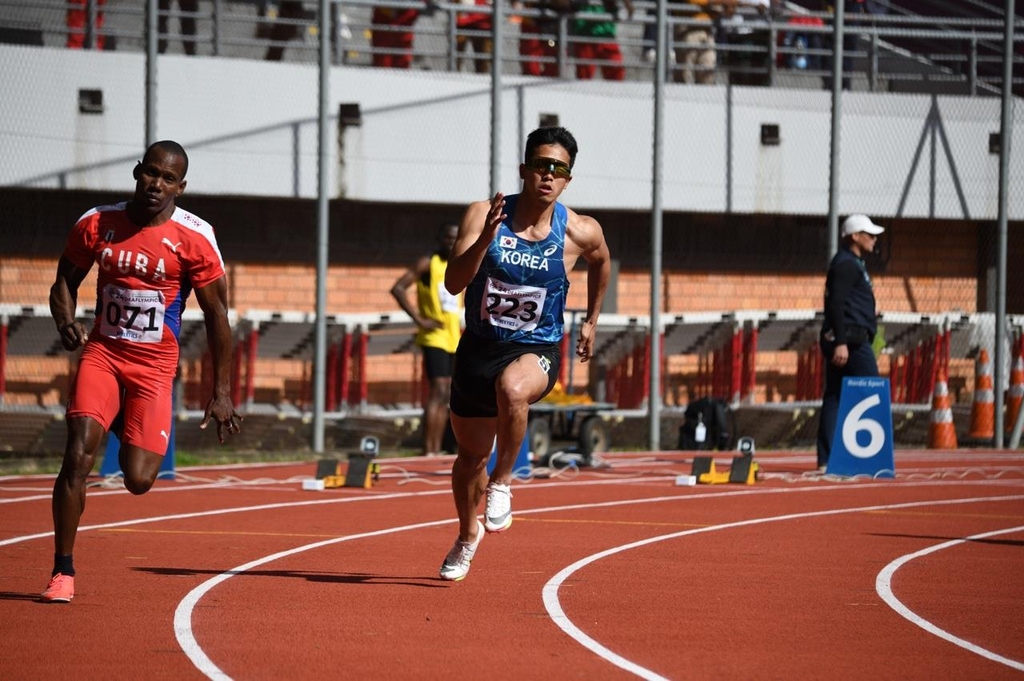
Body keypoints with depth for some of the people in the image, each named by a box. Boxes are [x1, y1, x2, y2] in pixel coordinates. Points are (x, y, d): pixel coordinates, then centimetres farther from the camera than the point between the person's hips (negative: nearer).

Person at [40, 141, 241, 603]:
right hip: (102, 353, 1)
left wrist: (221, 393, -4)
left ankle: (153, 444, 32)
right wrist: (66, 323, -11)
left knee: (137, 480, -8)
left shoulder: (193, 238, -10)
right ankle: (63, 572, -8)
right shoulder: (96, 224, -2)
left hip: (155, 363, -1)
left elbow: (216, 313, -3)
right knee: (78, 456, -18)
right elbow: (65, 282, 12)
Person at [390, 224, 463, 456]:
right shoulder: (428, 264, -6)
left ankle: (436, 450, 12)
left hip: (453, 339, 8)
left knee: (446, 396, 8)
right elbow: (398, 288, -14)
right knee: (438, 392, -16)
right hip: (435, 337, -8)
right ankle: (428, 451, -18)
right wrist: (419, 319, -18)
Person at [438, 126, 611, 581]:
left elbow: (601, 262, 17)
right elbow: (453, 283, -22)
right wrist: (486, 238, -36)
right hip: (478, 348, 2)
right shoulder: (484, 215, -12)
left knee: (512, 388, -39)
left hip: (536, 350, -2)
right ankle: (468, 535, 46)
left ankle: (502, 484, -16)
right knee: (471, 454, 16)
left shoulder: (580, 233, -8)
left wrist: (591, 321, 22)